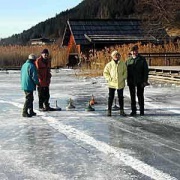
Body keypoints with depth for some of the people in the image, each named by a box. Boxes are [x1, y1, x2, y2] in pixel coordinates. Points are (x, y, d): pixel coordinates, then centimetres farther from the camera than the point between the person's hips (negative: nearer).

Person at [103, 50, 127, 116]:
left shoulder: (122, 64, 0)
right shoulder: (109, 64, -4)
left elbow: (125, 71, 10)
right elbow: (105, 73, 2)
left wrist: (124, 77, -2)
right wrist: (109, 79, -8)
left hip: (120, 83, 2)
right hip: (112, 84, -1)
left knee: (121, 97, 10)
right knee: (111, 97, 2)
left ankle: (121, 110, 19)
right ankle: (109, 110, 10)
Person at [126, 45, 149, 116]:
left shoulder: (142, 59, -1)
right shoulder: (128, 60, 7)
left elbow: (146, 70, -3)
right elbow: (126, 71, 12)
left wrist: (145, 80, -10)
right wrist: (128, 80, 3)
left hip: (140, 81, -3)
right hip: (131, 82, 3)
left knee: (140, 96, 3)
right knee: (132, 96, 7)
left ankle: (142, 110, 12)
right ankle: (133, 111, 15)